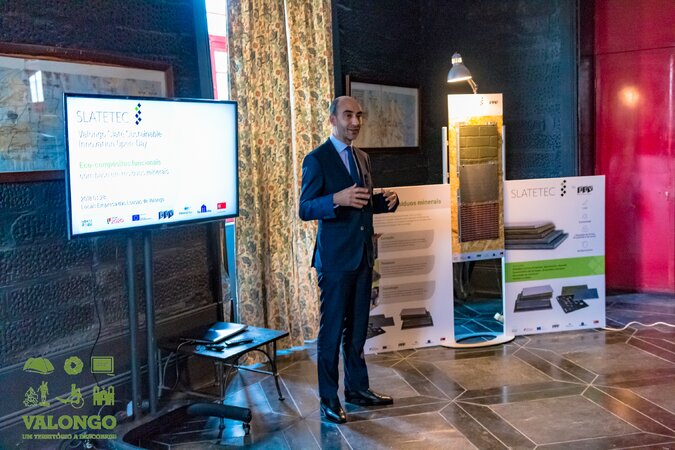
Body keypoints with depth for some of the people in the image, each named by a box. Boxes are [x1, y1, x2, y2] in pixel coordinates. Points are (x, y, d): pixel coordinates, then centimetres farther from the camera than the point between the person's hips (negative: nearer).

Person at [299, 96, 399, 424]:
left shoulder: (362, 158, 14)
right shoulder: (317, 159, -10)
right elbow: (305, 209, -15)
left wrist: (386, 201, 0)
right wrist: (337, 199, -33)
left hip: (363, 255, 7)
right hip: (335, 258, -7)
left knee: (358, 328, 16)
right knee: (332, 330, 1)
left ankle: (358, 389, 29)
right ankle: (329, 400, 13)